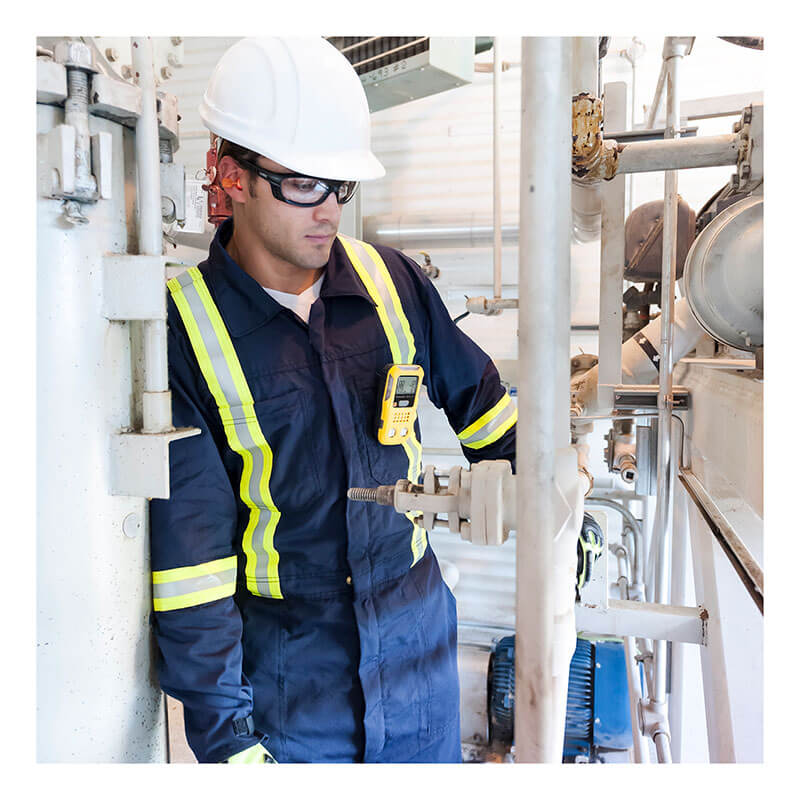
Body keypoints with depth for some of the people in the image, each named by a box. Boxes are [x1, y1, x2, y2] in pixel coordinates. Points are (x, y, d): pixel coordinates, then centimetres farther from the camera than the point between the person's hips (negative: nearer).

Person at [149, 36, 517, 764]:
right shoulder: (181, 327, -14)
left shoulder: (390, 280, -3)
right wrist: (221, 728, -13)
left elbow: (477, 397, 11)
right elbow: (188, 544, -14)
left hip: (417, 629, 4)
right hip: (282, 660, -3)